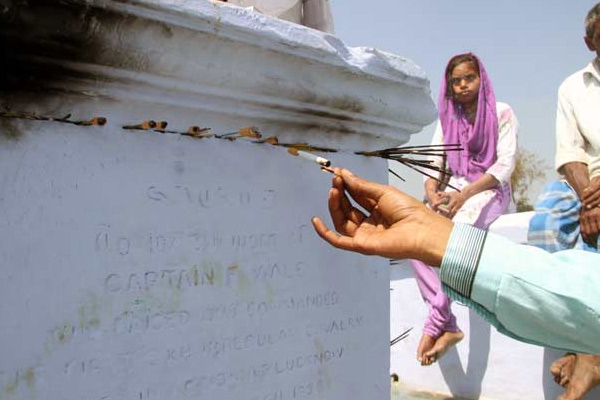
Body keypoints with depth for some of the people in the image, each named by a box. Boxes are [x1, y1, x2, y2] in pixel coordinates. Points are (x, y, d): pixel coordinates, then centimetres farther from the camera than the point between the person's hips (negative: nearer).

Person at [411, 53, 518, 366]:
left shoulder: (501, 113, 5)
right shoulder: (448, 118, 20)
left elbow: (505, 164, -5)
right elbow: (434, 161, 12)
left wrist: (465, 194, -17)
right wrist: (432, 192, -11)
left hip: (490, 190, -4)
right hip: (454, 190, 5)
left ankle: (435, 325, -30)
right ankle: (449, 327, -29)